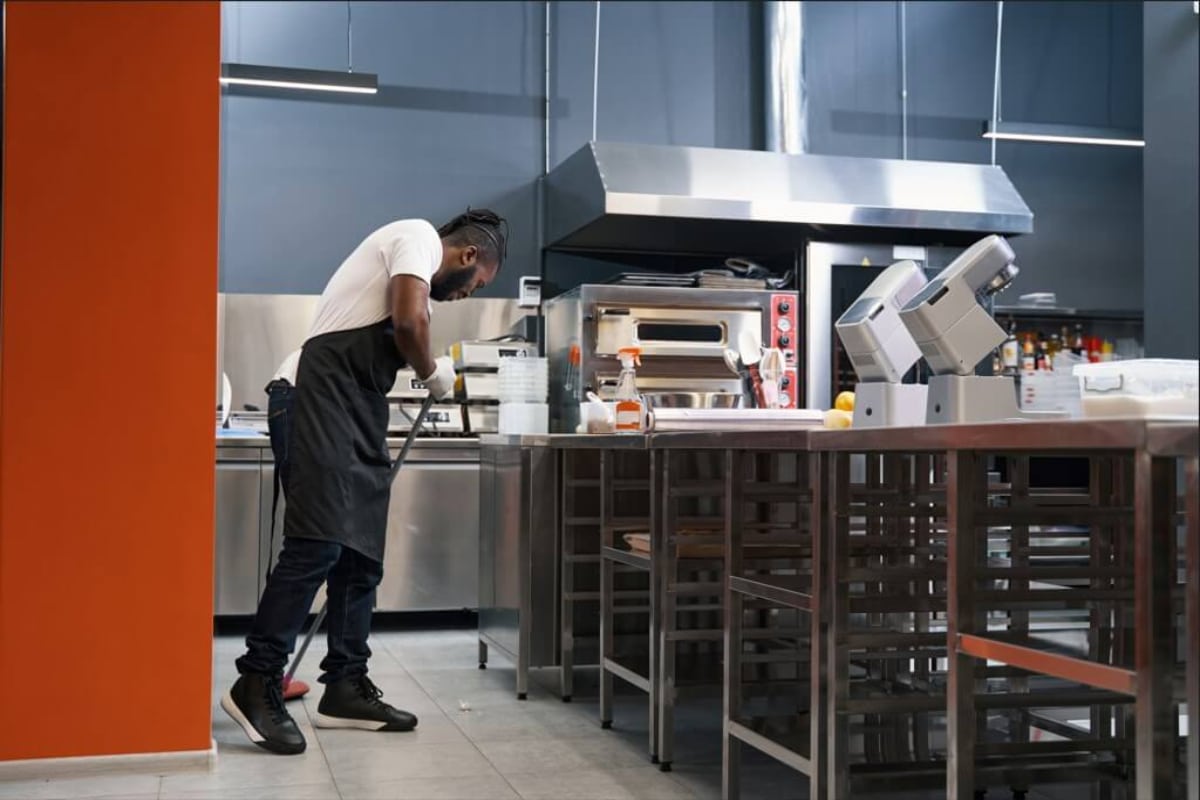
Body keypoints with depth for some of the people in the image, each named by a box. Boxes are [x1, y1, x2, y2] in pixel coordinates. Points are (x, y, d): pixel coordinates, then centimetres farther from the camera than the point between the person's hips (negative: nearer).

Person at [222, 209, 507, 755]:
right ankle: (257, 684, -11)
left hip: (361, 402, 10)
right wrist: (432, 373, -2)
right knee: (317, 542, -15)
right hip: (333, 387, -10)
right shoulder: (421, 237, -3)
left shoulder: (417, 267, 26)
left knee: (362, 551, 8)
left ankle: (345, 688, 13)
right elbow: (408, 321, -17)